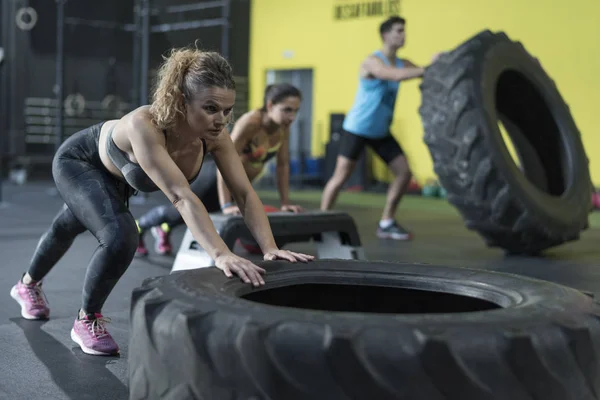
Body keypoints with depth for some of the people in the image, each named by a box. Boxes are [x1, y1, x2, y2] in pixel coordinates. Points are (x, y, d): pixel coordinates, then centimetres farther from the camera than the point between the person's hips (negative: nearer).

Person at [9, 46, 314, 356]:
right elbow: (180, 196, -56)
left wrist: (270, 248, -43)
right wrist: (221, 255, -65)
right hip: (78, 162, -6)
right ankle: (86, 321, 0)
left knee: (67, 229, 30)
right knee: (121, 238, -28)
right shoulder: (144, 125, -48)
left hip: (115, 176, 6)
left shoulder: (214, 136, -31)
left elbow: (245, 194, -29)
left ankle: (28, 285, 60)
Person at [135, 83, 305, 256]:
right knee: (179, 210, 14)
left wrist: (285, 202, -5)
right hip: (215, 177, -6)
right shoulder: (250, 123, -34)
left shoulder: (283, 128, -13)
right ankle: (137, 229, 40)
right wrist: (226, 205, -37)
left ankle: (163, 229, 53)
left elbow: (283, 165, -3)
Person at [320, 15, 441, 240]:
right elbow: (397, 76, -36)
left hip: (381, 132, 7)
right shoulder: (373, 62, -18)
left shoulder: (402, 63, 5)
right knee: (341, 176, -7)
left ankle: (386, 223, 8)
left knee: (404, 172, 0)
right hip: (357, 129, -7)